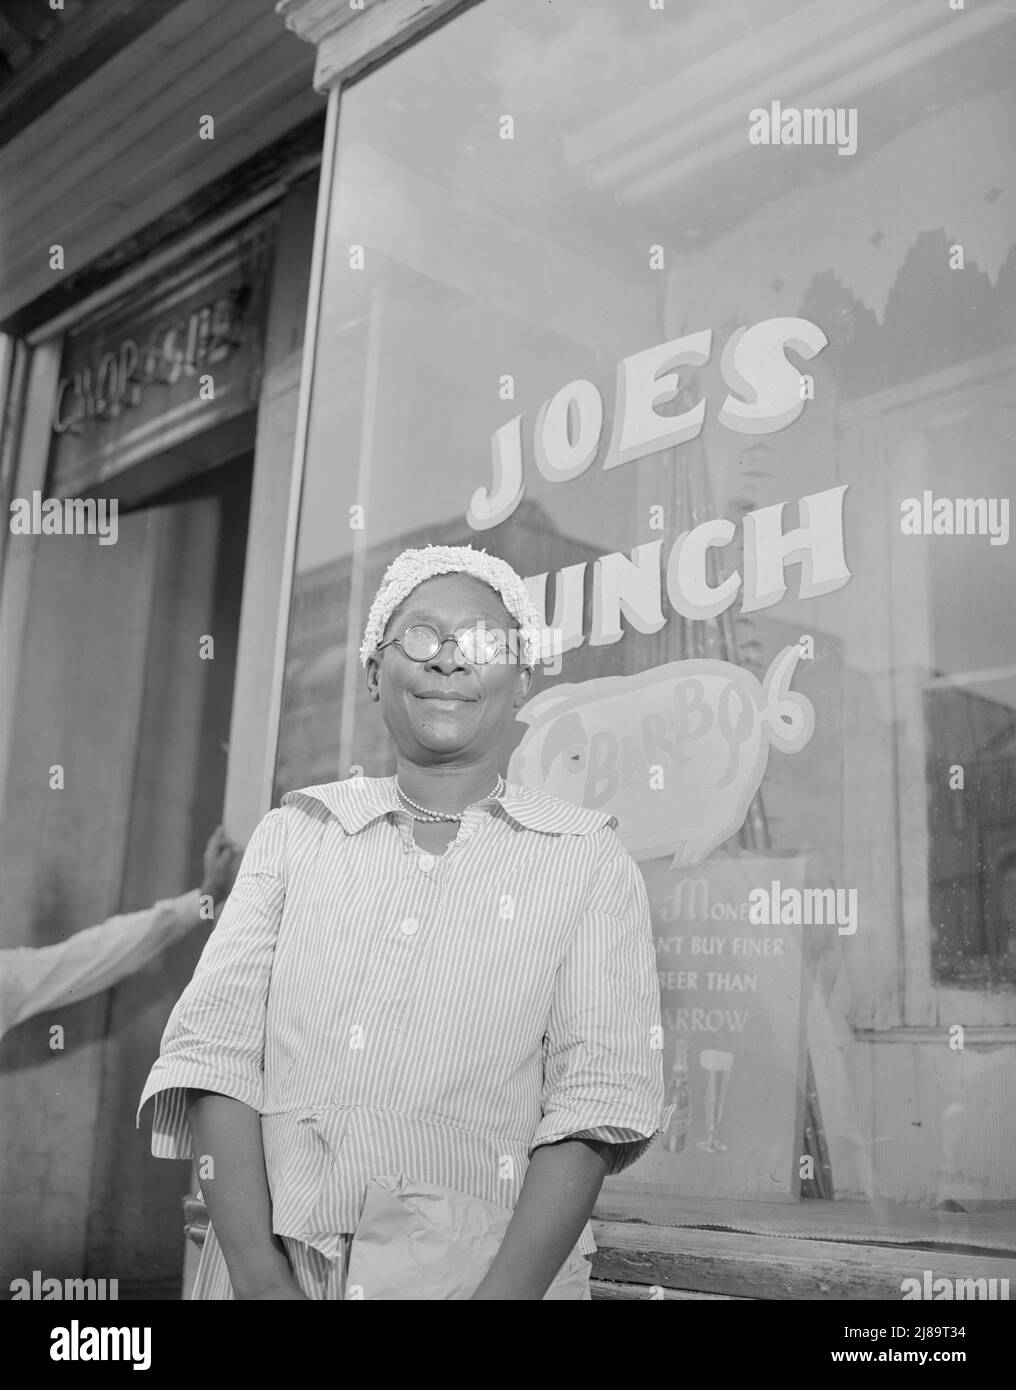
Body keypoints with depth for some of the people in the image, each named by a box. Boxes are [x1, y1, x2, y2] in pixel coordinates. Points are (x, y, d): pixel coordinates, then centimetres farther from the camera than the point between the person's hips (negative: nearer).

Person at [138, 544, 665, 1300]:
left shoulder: (588, 861, 0)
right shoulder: (295, 833, 6)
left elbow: (597, 1095, -9)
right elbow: (217, 1047, -2)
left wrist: (506, 1290, -22)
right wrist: (261, 1273, -14)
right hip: (271, 1265, 2)